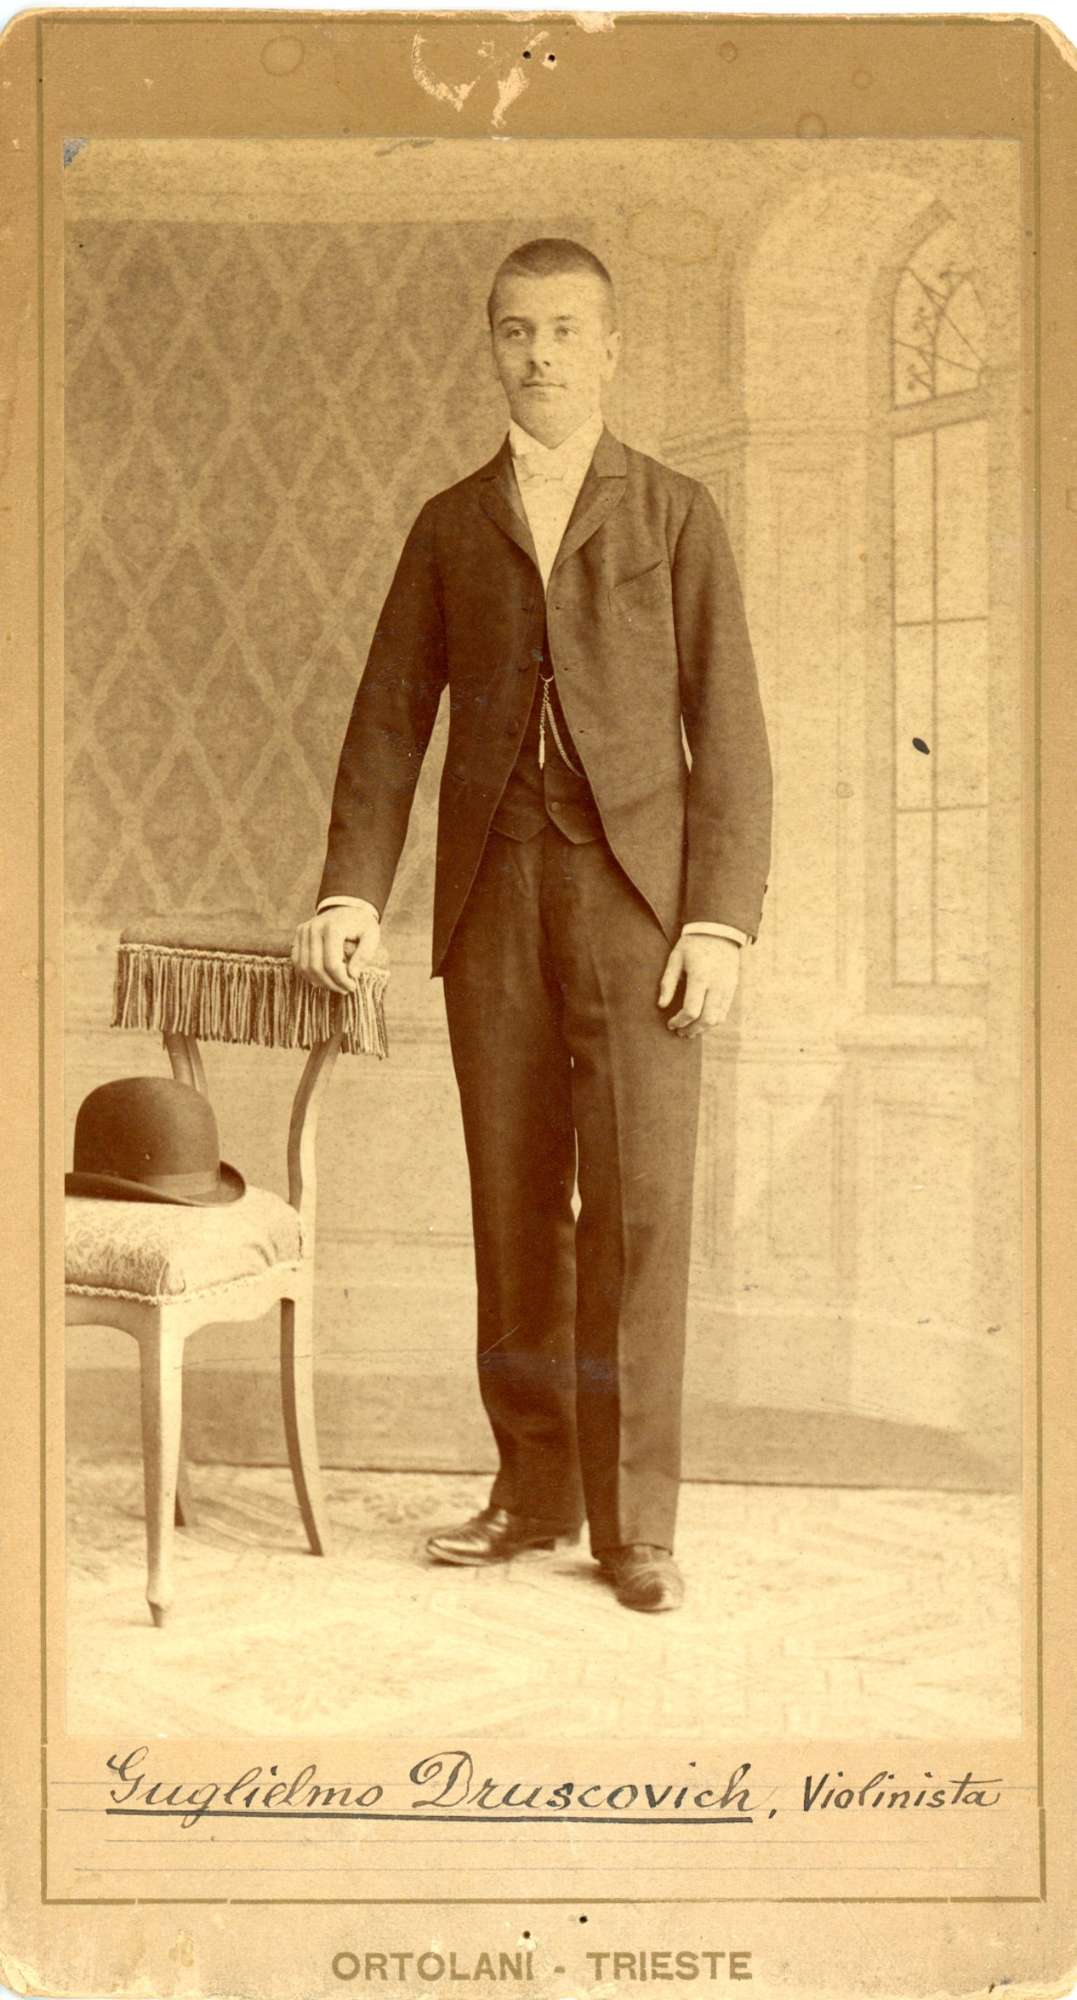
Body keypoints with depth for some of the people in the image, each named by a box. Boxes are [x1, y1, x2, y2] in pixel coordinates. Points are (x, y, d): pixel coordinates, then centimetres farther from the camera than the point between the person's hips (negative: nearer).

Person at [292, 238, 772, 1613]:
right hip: (492, 896, 2)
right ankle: (535, 1491, 16)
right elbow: (391, 719, 10)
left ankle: (634, 1519, 2)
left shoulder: (677, 515, 7)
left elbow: (729, 734, 1)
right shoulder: (449, 527, 14)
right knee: (514, 1203, 5)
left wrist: (721, 921, -9)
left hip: (638, 892, -2)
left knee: (638, 1203, -6)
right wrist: (350, 892, -4)